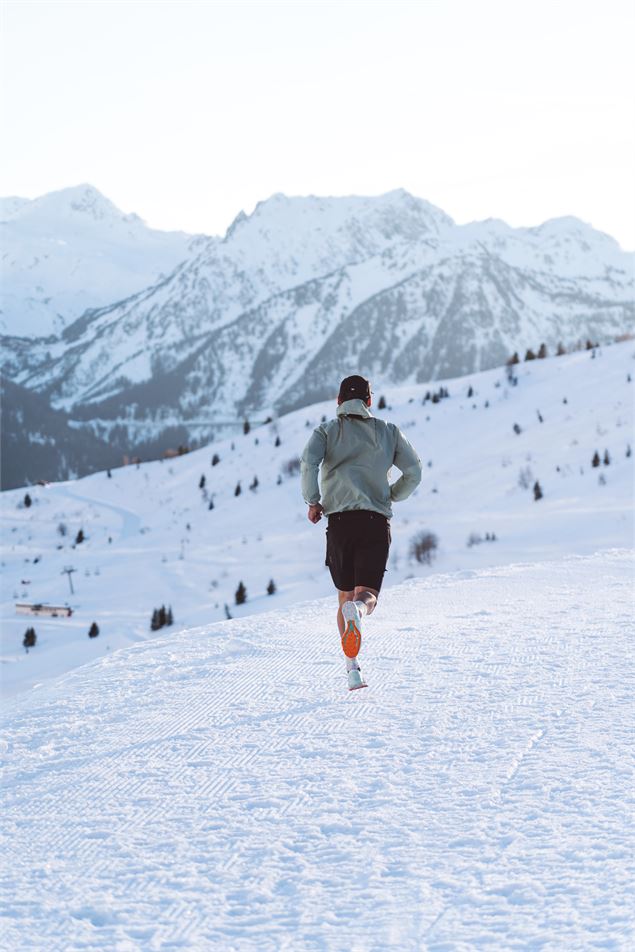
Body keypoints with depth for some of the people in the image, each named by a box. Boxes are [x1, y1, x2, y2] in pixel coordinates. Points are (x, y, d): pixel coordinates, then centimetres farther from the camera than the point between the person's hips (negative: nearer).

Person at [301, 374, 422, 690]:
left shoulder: (327, 431, 11)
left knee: (345, 596, 14)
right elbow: (414, 472, 8)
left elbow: (309, 462, -9)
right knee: (366, 596, -4)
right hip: (377, 522, 0)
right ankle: (357, 610, -42)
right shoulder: (389, 432, 15)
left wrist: (313, 501, 1)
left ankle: (352, 667, 2)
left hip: (339, 520, 0)